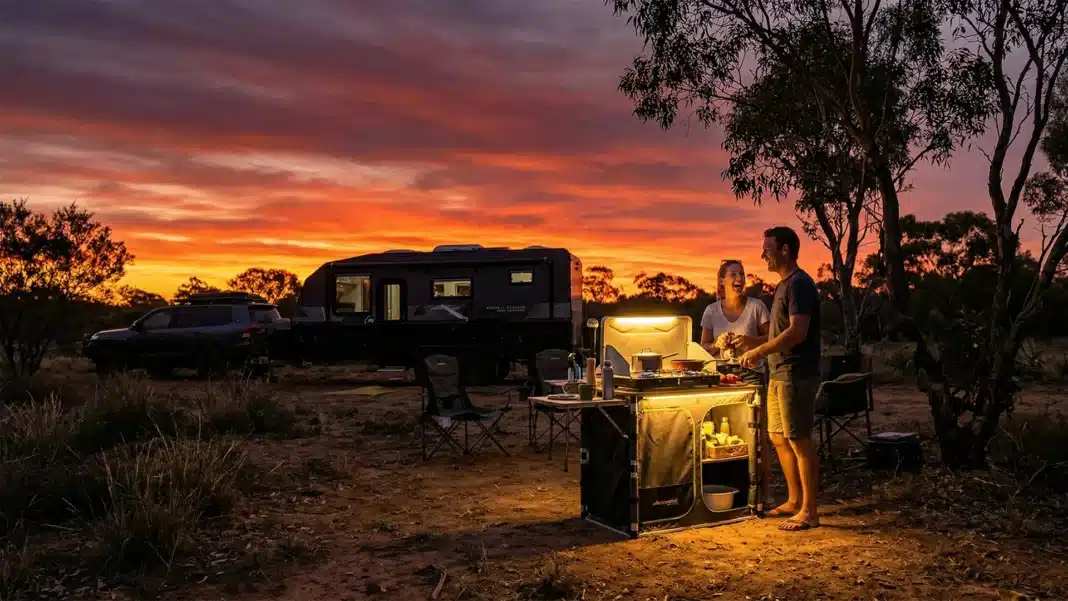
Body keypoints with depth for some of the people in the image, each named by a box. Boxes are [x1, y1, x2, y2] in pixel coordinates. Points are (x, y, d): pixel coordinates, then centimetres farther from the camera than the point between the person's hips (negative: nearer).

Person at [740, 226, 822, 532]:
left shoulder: (799, 283, -15)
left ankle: (809, 511, 4)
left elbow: (797, 332, -24)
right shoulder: (784, 285, 16)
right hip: (780, 374, 10)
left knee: (799, 441, -4)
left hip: (796, 375, -10)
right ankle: (795, 500, 27)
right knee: (778, 437, 16)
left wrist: (760, 351, -18)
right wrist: (760, 350, 14)